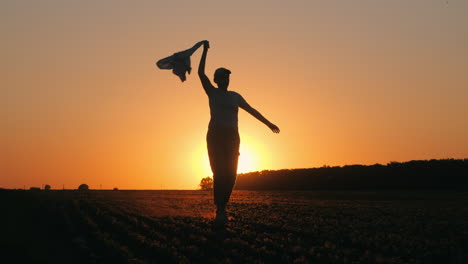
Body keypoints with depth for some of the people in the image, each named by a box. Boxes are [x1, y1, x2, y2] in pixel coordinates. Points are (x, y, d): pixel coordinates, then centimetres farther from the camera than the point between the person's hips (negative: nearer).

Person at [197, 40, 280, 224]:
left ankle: (222, 206, 14)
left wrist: (268, 123, 20)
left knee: (230, 174, -1)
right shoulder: (212, 92, 7)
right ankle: (220, 209, -13)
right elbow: (201, 73, -5)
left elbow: (251, 110, 21)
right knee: (219, 172, -14)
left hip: (232, 137, 4)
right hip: (215, 135, -4)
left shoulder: (235, 96, 18)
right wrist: (205, 50, -8)